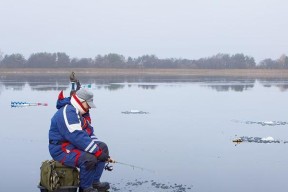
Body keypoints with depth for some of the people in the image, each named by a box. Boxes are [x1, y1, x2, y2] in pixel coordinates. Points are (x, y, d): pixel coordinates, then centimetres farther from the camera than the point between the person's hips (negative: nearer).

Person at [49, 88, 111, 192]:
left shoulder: (81, 112, 12)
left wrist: (100, 149, 1)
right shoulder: (67, 113, -22)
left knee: (103, 147, 6)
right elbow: (77, 137, -30)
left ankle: (95, 182, 5)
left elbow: (89, 132, 17)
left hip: (75, 146, 11)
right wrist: (97, 152, -28)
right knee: (89, 158, -32)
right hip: (61, 150, -11)